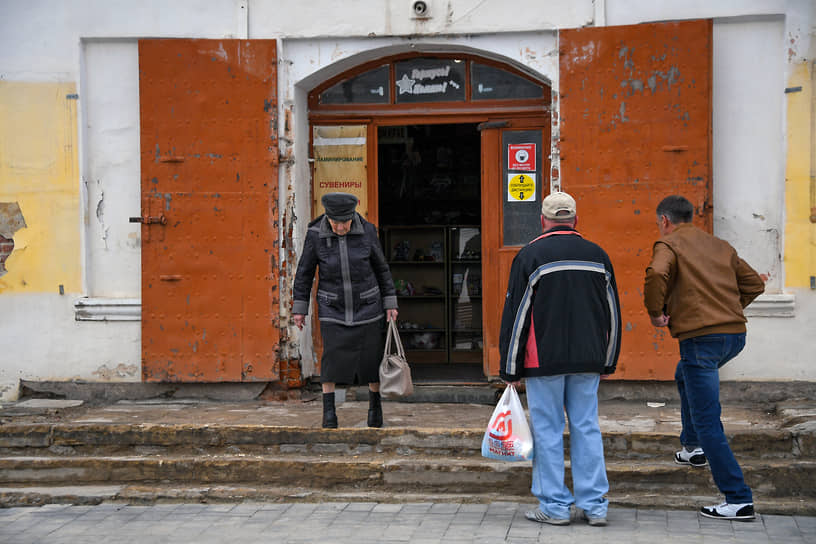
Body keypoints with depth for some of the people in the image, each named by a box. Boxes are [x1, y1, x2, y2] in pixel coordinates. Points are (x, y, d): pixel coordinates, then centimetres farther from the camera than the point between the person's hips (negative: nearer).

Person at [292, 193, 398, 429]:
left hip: (366, 305, 1)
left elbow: (381, 268, 3)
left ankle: (375, 404, 23)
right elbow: (305, 271, 0)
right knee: (332, 355, -13)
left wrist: (390, 303, 3)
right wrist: (299, 307, 1)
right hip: (333, 308, -1)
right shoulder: (315, 235, -10)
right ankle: (328, 410, -4)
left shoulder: (366, 231, -9)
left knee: (371, 356, 3)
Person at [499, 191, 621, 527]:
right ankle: (594, 506, 10)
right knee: (587, 428, 9)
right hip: (588, 362, 4)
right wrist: (607, 362, 22)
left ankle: (554, 507, 5)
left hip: (544, 361, -4)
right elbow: (613, 313, 14)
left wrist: (510, 370, 1)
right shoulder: (597, 256, 8)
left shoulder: (530, 256, -4)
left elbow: (515, 316, -5)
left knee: (547, 431, 3)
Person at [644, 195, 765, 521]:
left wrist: (655, 313, -8)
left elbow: (657, 274, -22)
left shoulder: (669, 245, -1)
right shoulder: (721, 247, 19)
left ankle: (738, 500, -8)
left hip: (701, 338, -8)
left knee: (708, 423, -4)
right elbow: (755, 284, 19)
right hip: (735, 334, 8)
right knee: (685, 376, 36)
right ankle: (693, 448, 40)